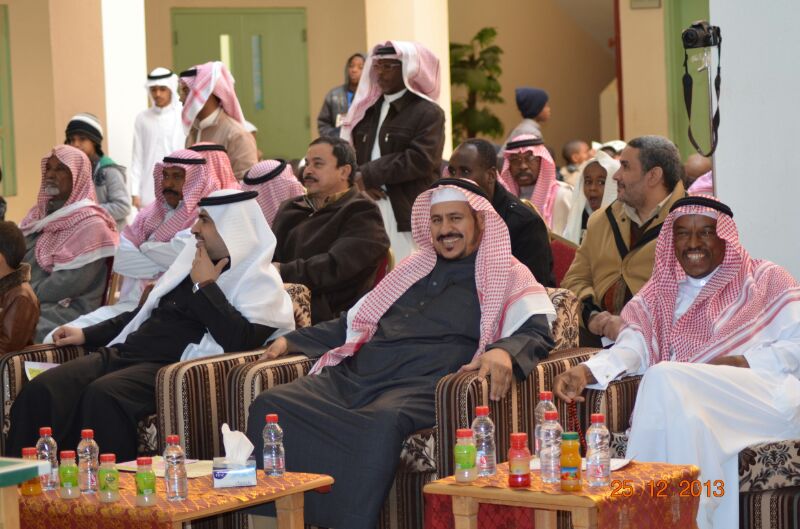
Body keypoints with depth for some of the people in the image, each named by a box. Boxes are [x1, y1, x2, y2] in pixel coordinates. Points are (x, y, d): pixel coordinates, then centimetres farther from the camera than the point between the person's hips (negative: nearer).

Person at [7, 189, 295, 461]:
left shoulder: (260, 282, 0)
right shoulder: (192, 260, 24)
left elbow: (241, 341, -18)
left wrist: (205, 285, -7)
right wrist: (87, 334, 27)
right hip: (124, 351, 8)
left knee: (102, 395, -38)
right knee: (41, 390, -18)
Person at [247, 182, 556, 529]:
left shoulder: (507, 276, 12)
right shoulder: (414, 268, 31)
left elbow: (536, 332, -5)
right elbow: (357, 320, 37)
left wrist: (504, 351, -28)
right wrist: (291, 341, 28)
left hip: (420, 386, -6)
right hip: (352, 377, 6)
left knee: (384, 422, -42)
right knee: (269, 405, -19)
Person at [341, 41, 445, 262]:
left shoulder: (428, 113, -3)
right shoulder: (368, 108, 18)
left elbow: (420, 160, -15)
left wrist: (367, 175, -11)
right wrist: (357, 180, -9)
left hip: (407, 213, -6)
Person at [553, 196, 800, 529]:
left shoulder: (766, 280, 15)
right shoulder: (662, 292, 25)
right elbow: (634, 347, 7)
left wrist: (742, 363, -13)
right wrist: (586, 371, -12)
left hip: (769, 396, -2)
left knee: (665, 379, -28)